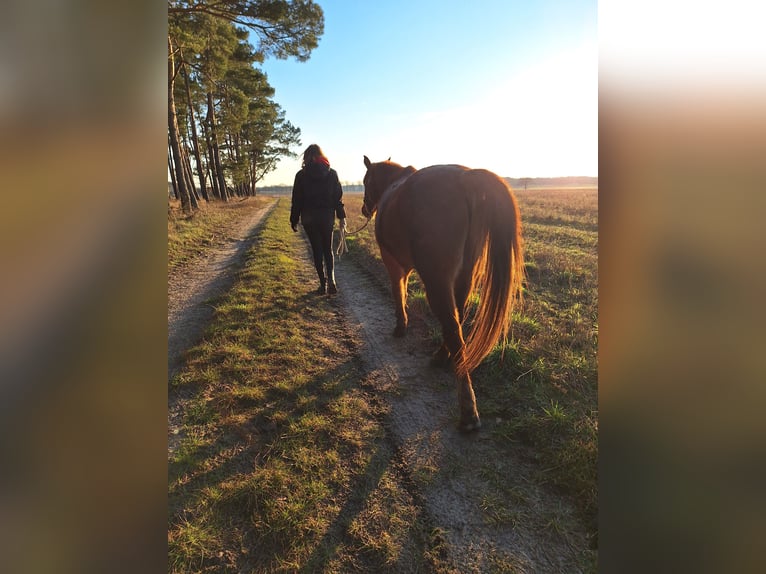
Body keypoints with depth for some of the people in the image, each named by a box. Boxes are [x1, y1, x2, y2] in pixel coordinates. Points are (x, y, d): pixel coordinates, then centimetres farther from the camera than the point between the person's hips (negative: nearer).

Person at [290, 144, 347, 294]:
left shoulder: (301, 175, -3)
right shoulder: (332, 173, 1)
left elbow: (297, 200, -1)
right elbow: (338, 197, 1)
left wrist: (294, 220, 6)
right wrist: (342, 216, 7)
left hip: (309, 218, -1)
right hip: (327, 216, 1)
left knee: (317, 250, 8)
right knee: (328, 249, 12)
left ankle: (323, 283, 7)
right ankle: (331, 280, -7)